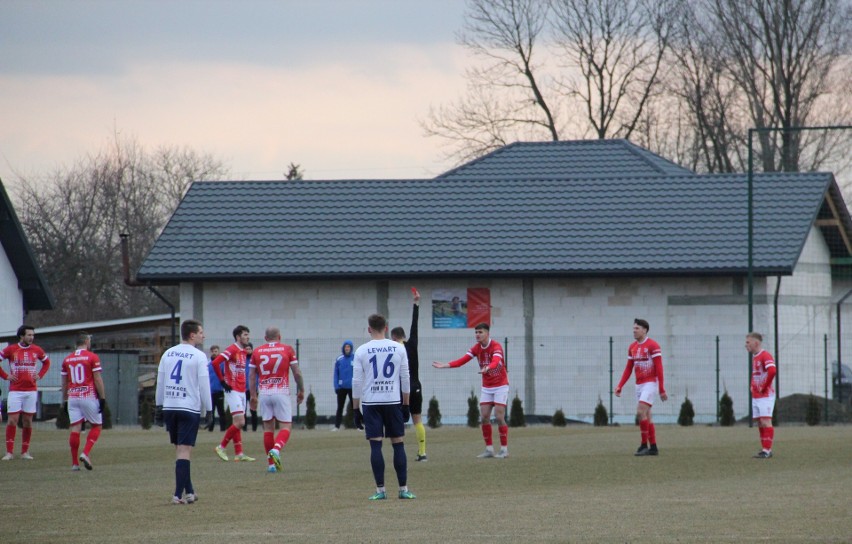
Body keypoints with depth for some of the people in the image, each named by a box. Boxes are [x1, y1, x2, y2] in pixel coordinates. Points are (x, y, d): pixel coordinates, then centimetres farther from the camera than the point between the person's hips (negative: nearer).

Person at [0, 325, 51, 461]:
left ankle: (25, 452, 11)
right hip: (15, 390, -3)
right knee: (12, 420, -7)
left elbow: (47, 362, 22)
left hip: (31, 390, 3)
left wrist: (40, 375, 7)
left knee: (28, 421, 4)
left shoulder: (36, 350, 6)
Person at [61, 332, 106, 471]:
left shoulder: (67, 359, 9)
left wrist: (64, 401, 20)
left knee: (75, 428, 3)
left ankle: (74, 463, 0)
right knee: (96, 426, 9)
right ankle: (85, 453, -10)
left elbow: (64, 383, 13)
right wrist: (102, 398, -4)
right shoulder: (92, 357, -5)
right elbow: (97, 380, -8)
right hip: (89, 396, -4)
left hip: (72, 398, 4)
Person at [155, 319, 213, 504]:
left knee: (179, 448, 16)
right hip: (190, 408, -5)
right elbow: (204, 385, -8)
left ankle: (188, 491, 22)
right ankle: (179, 494, -12)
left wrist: (159, 406, 18)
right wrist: (209, 409, 0)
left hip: (169, 407, 5)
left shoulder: (168, 354, 9)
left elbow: (160, 382, 12)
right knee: (184, 450, -6)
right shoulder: (198, 356, -7)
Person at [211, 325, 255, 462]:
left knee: (238, 423, 8)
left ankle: (239, 453, 8)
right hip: (233, 391, -9)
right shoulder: (232, 350, -12)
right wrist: (222, 381, -16)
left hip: (241, 391, 9)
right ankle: (221, 447, -2)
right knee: (239, 422, -13)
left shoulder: (243, 352, 14)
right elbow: (215, 363, -21)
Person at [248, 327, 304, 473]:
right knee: (286, 426, 1)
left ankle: (271, 463, 7)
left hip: (264, 394, 3)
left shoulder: (257, 352, 7)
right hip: (281, 392, -3)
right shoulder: (287, 350, 2)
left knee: (268, 427, 9)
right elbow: (297, 373, 2)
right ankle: (276, 449, -27)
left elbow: (251, 376, 8)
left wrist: (253, 395, 15)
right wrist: (301, 391, 14)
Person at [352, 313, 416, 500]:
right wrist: (406, 405, 14)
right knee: (398, 444, 5)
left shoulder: (362, 351, -1)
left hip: (371, 404, -1)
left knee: (376, 445, -1)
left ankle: (380, 490, -3)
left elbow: (357, 382, -1)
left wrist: (356, 409, 6)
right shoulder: (398, 348, 2)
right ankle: (403, 489, 3)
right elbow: (405, 379, 5)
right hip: (393, 401, 1)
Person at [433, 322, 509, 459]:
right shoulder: (477, 348, 1)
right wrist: (445, 365, -20)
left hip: (500, 386, -6)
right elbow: (462, 360, -8)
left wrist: (487, 368, -60)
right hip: (487, 387, 6)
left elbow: (496, 361, -38)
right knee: (484, 417, -1)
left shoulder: (496, 346, -18)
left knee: (499, 417, -10)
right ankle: (489, 449, 7)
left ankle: (504, 449, -2)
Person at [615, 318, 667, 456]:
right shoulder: (632, 347, 11)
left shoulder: (653, 346, -11)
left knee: (641, 412, -17)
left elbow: (659, 368, -13)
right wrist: (620, 386, 6)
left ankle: (644, 445, -11)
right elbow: (628, 369, 14)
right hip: (639, 385, 8)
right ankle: (653, 448, 11)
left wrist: (661, 389, -16)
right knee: (646, 416, 7)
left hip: (650, 383, -8)